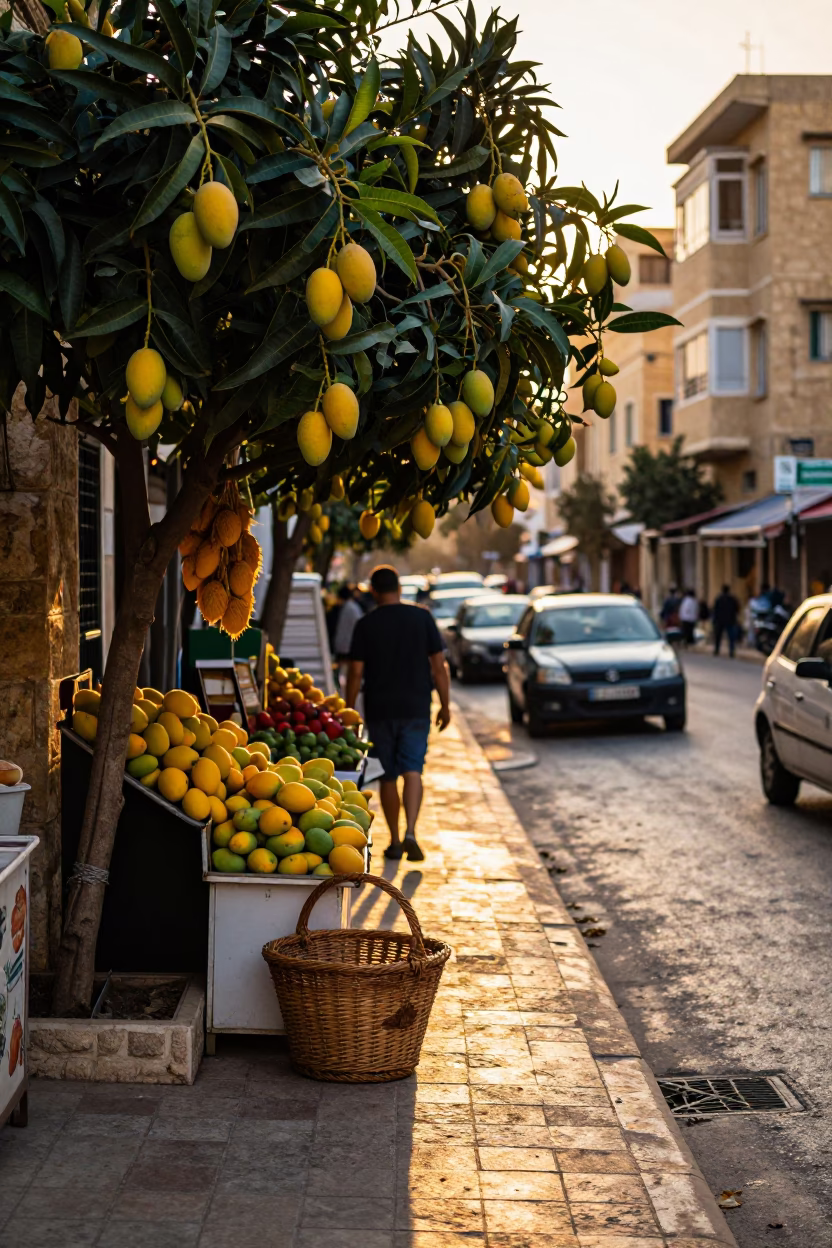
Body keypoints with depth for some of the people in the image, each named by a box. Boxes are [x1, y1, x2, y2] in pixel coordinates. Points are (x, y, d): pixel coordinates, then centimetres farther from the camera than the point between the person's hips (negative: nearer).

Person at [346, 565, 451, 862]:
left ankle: (395, 841, 15)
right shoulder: (422, 617, 0)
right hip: (415, 709, 0)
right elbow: (438, 666, 0)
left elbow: (356, 672, -3)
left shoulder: (366, 624, -2)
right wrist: (445, 705, 8)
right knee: (412, 770, -1)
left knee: (388, 776, 9)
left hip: (379, 711, 0)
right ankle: (410, 833, -20)